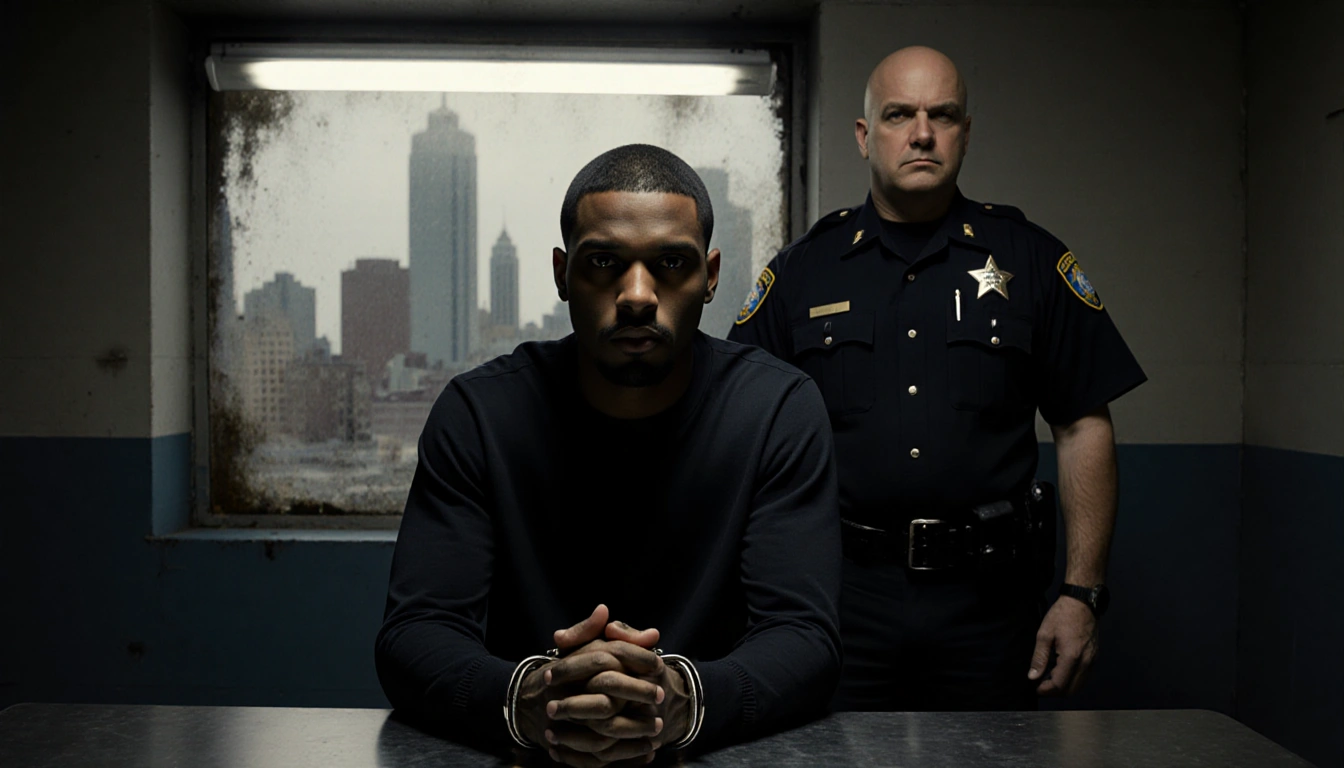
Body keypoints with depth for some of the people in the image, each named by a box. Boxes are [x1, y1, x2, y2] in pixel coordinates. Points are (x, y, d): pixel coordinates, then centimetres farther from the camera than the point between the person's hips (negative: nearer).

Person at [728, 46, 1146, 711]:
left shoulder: (1033, 261, 4)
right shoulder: (801, 271, 5)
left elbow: (1084, 428, 4)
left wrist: (1082, 594, -2)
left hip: (988, 598, 1)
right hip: (840, 593, 0)